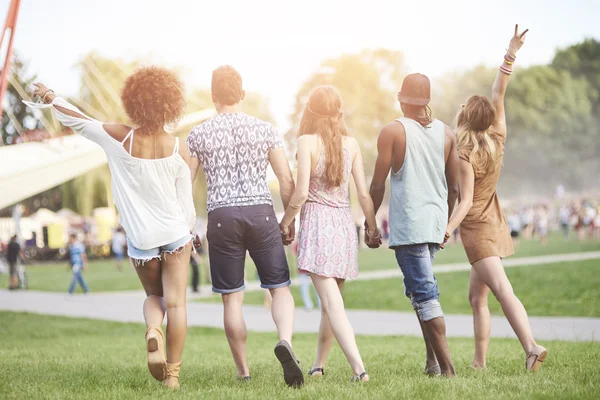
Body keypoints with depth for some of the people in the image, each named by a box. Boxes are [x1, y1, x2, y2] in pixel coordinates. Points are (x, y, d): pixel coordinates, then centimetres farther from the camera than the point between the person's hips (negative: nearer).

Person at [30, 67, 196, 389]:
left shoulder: (121, 140, -12)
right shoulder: (178, 148, -10)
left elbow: (79, 121, 1)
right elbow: (186, 200, -3)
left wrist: (50, 98, 18)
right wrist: (190, 231, 15)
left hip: (141, 239, 1)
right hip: (175, 234, -1)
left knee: (153, 296, 20)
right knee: (175, 302, 4)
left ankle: (152, 330, -12)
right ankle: (172, 373, 1)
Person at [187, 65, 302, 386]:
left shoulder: (198, 135, 3)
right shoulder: (265, 129, 5)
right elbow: (286, 180, 3)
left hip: (222, 216, 0)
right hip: (261, 213, 0)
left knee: (232, 298, 7)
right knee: (280, 288, 7)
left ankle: (244, 372, 10)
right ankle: (285, 341, -21)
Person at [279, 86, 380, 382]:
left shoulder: (307, 141, -8)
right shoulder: (351, 143, 4)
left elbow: (301, 192, -13)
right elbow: (363, 193, 4)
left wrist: (286, 221, 2)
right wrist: (372, 227, 15)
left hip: (317, 223, -5)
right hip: (344, 224, 5)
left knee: (332, 302, -9)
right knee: (331, 300, 16)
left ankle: (359, 368, -20)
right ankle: (318, 366, 25)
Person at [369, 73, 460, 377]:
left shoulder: (392, 132, -6)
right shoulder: (446, 133, 8)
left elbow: (378, 184, -5)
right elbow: (454, 187, 12)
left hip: (407, 224, -6)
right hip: (435, 222, 6)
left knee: (424, 294, -6)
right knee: (418, 288, 19)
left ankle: (446, 366, -10)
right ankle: (433, 359, 15)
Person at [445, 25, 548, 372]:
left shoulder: (465, 153, -15)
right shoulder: (498, 139, 2)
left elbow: (466, 201, -19)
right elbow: (498, 94, 7)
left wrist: (447, 230, -22)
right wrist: (511, 56, 7)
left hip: (477, 229, -8)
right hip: (496, 226, 8)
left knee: (504, 292, -18)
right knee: (477, 297, 13)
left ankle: (532, 347, -31)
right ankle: (479, 361, 13)